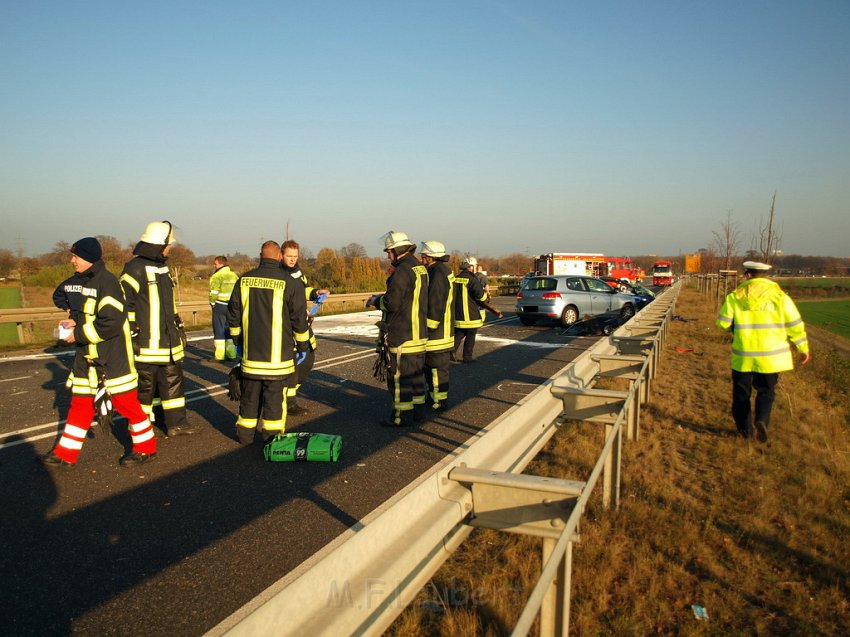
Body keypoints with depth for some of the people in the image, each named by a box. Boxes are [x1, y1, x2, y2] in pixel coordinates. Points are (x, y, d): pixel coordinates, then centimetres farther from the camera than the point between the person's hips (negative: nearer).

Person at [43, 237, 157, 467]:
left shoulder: (107, 282, -17)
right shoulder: (83, 281, 11)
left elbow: (111, 322, -24)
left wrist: (78, 334, -17)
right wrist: (75, 321, 3)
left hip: (112, 358, -9)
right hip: (87, 356, 9)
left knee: (125, 401, 1)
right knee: (80, 403, 14)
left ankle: (146, 447, 16)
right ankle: (65, 454, 24)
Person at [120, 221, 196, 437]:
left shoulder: (162, 267, 15)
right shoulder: (135, 269, -13)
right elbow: (123, 304, -15)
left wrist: (179, 326, 23)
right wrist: (131, 334, -16)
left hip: (169, 341, 8)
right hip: (146, 344, -8)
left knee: (173, 380, 11)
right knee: (145, 385, 2)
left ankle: (176, 423, 20)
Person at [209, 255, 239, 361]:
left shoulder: (216, 276, -11)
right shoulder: (234, 275, 10)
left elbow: (213, 293, -15)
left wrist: (212, 303, 2)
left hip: (220, 306, -6)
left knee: (219, 331, 0)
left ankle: (220, 356, -1)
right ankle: (231, 354, 15)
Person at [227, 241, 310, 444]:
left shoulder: (244, 280, 3)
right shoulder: (289, 283, -9)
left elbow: (233, 314, 10)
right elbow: (299, 318, -5)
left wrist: (237, 340, 22)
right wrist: (302, 346, 6)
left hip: (250, 351, 4)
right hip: (278, 354, -4)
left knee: (249, 394, 15)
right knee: (274, 396, 4)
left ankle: (245, 434, 26)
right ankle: (272, 437, 9)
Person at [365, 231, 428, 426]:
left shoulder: (402, 270, -18)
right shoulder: (420, 268, 12)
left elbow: (392, 303, -21)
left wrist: (376, 301, -2)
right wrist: (382, 298, 16)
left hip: (402, 335, -9)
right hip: (419, 333, 10)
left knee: (399, 375, -1)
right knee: (416, 372, 17)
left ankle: (401, 415, 5)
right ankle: (417, 408, 27)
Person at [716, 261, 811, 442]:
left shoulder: (735, 296, -5)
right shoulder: (779, 296, -3)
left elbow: (722, 323, -4)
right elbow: (795, 325, -3)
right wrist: (803, 349, 8)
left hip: (743, 356, -1)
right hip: (771, 356, 1)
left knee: (742, 393, 14)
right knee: (766, 391, 15)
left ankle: (745, 428, 21)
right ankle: (762, 420, -8)